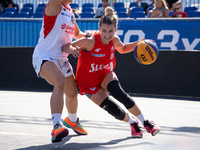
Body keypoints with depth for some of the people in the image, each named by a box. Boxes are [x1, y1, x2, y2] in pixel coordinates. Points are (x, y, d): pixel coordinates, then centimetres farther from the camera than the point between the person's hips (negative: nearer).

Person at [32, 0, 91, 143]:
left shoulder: (70, 12, 12)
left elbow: (76, 33, 25)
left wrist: (85, 35, 6)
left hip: (61, 59, 9)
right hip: (44, 57, -8)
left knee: (72, 94, 20)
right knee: (60, 81, -35)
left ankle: (72, 120, 51)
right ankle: (56, 128, -41)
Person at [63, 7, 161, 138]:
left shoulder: (115, 40, -13)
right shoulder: (90, 42, -29)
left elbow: (122, 49, 12)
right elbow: (65, 47, -24)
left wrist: (139, 44, -4)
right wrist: (72, 50, -47)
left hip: (105, 75, 3)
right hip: (89, 83, -3)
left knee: (118, 93, -30)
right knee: (115, 111, -12)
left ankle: (145, 122, -16)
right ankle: (133, 122, 22)